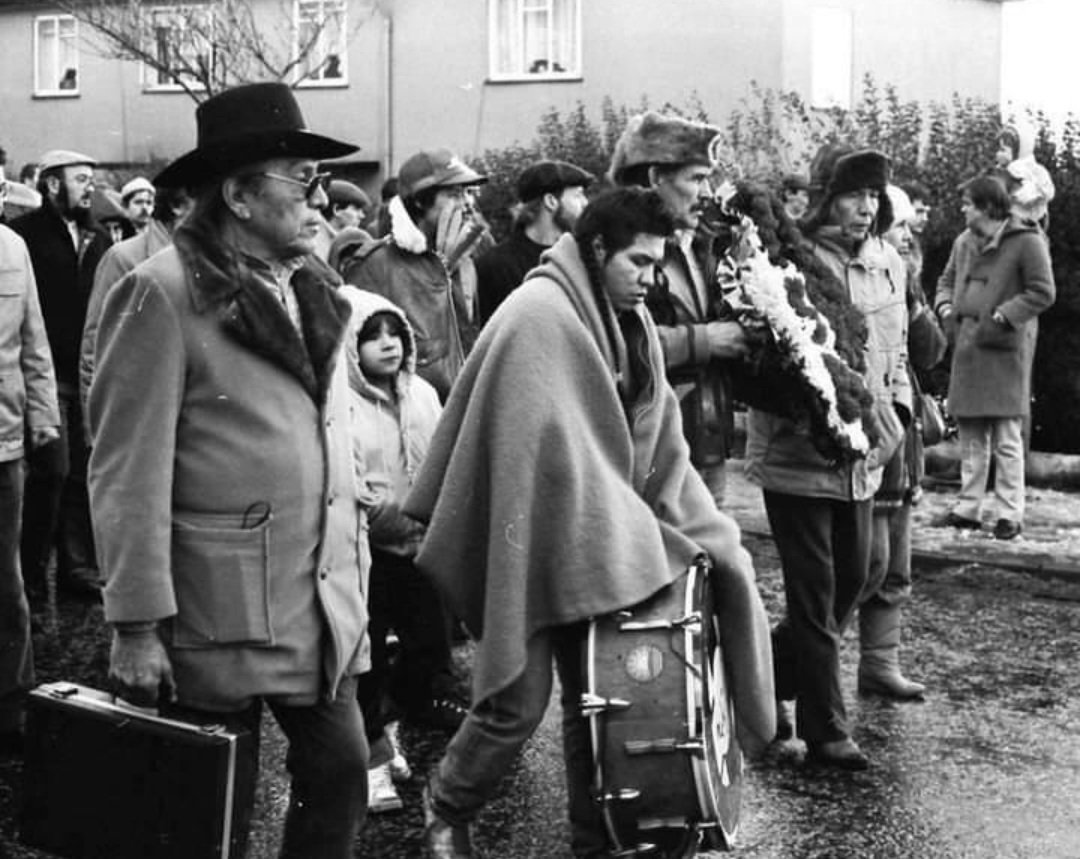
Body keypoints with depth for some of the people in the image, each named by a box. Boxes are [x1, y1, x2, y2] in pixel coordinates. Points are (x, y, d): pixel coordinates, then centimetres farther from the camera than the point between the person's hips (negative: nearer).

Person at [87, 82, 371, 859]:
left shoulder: (314, 291, 11)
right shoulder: (162, 294, -11)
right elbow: (129, 473, -14)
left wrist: (355, 569, 12)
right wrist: (137, 627, -15)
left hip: (325, 603, 6)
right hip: (222, 611, -6)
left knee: (342, 775, 9)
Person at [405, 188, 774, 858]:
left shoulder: (632, 323, 9)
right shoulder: (537, 313, -17)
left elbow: (657, 436, 10)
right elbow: (551, 443, -22)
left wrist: (694, 524, 1)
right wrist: (617, 526, -19)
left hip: (596, 542, 8)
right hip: (532, 537, -8)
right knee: (519, 701, -4)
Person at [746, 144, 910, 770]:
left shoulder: (890, 265, 7)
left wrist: (897, 413, 1)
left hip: (861, 460, 7)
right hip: (798, 454, -7)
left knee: (851, 581, 15)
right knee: (816, 596, 2)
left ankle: (770, 679, 36)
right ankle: (826, 733, 14)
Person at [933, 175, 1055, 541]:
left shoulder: (1027, 242, -8)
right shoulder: (964, 242, 13)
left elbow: (1043, 292, -10)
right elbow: (947, 280, 24)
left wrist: (1001, 317, -16)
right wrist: (946, 310, 5)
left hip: (1005, 348, -6)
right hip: (967, 347, 7)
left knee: (1007, 439, -5)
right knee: (971, 436, 11)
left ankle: (1010, 514, 1)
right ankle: (968, 508, 18)